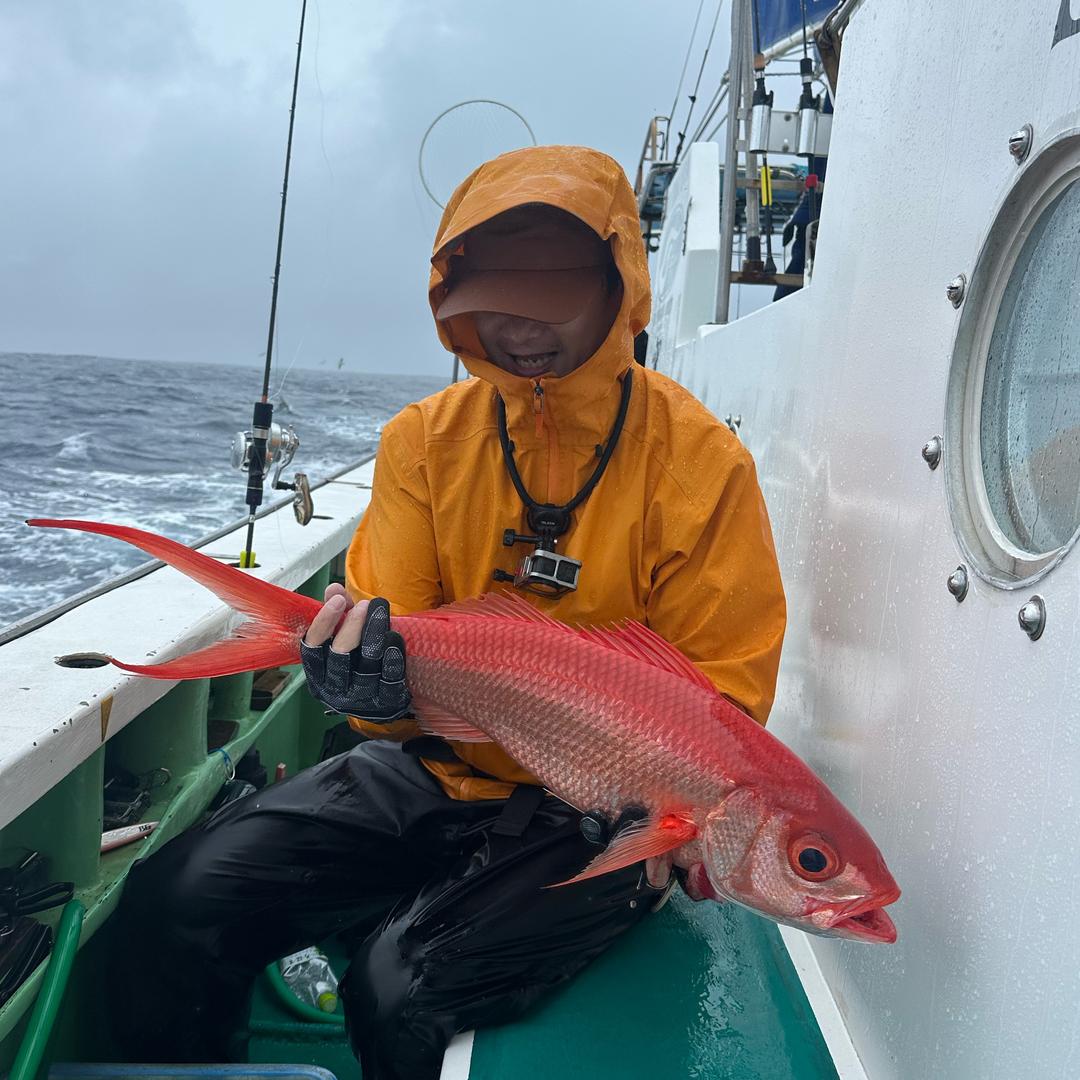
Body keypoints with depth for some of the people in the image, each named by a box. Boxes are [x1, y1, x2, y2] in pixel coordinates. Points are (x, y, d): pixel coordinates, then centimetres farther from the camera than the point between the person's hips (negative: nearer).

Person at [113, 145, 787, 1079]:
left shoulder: (699, 463, -11)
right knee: (177, 899, -13)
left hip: (595, 807, -3)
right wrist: (376, 683, -26)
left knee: (405, 988, -25)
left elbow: (724, 698, -5)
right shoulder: (427, 439, 0)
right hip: (436, 769, 4)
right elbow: (387, 634, -2)